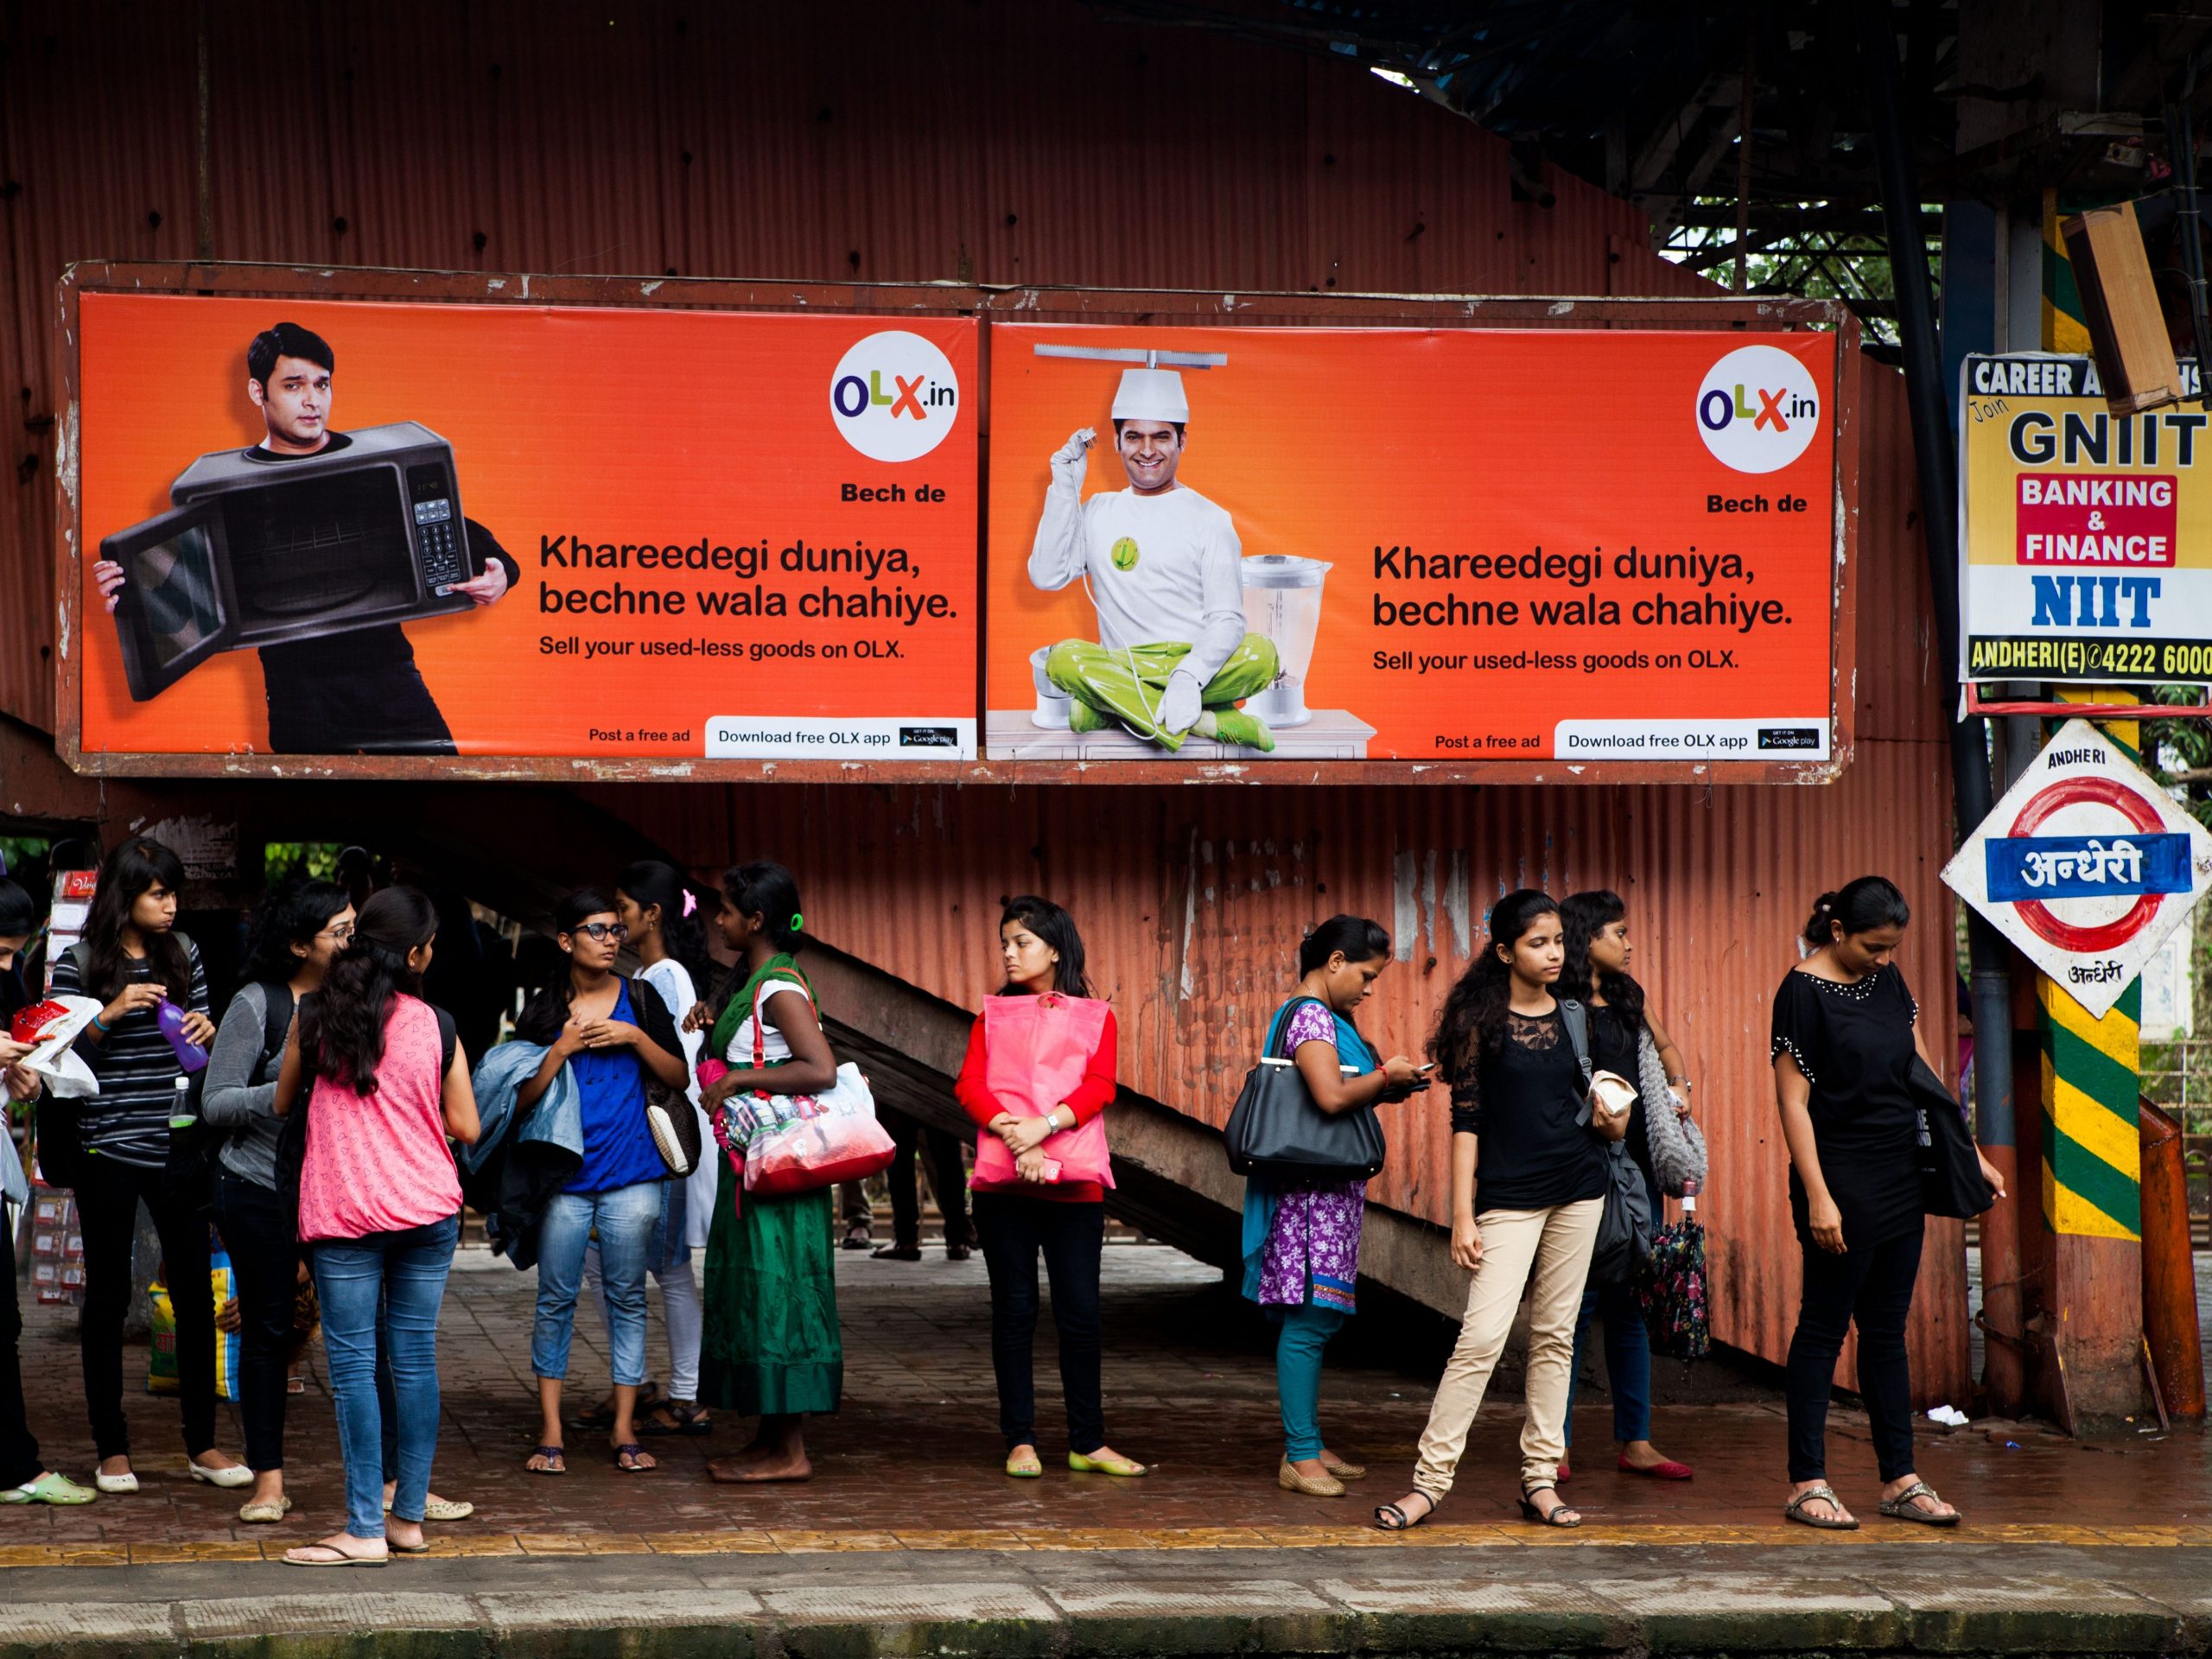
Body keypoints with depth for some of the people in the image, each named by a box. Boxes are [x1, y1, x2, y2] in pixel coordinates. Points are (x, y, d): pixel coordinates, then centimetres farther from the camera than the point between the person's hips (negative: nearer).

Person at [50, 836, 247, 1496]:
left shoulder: (183, 955, 7)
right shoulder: (77, 964, -4)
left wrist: (207, 1032, -8)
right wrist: (111, 1015, -19)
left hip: (175, 1145, 3)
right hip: (108, 1150, -3)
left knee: (195, 1292, 3)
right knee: (108, 1295, 5)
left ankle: (202, 1444, 12)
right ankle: (112, 1448, 13)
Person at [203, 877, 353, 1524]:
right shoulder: (256, 1005, -5)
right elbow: (216, 1103, -5)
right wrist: (289, 1091, -19)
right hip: (262, 1191, -2)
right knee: (268, 1329, 5)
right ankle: (267, 1480, 15)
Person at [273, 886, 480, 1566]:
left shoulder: (315, 1016, -2)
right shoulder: (436, 1026, 0)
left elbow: (281, 1104, 10)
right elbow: (465, 1127, 3)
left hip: (345, 1211, -2)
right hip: (429, 1207, 2)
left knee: (353, 1363, -1)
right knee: (416, 1357, 8)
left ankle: (366, 1529, -4)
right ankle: (410, 1515, 14)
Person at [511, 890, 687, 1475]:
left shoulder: (640, 1001, 7)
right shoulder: (543, 1011, 4)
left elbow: (679, 1077, 7)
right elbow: (522, 1099, 0)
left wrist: (635, 1038, -7)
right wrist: (562, 1048, -11)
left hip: (632, 1174, 1)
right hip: (564, 1176, -1)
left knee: (627, 1298, 3)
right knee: (556, 1300, 1)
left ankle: (625, 1432, 7)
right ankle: (551, 1434, 6)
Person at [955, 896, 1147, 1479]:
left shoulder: (1094, 1017, 10)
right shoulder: (993, 1015, 13)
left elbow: (1099, 1087, -5)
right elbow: (969, 1085, -1)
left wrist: (1044, 1125, -21)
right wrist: (1014, 1135, -18)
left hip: (1074, 1185, -1)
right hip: (1004, 1184, 1)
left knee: (1080, 1314, -1)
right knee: (1014, 1311, 1)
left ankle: (1088, 1443, 7)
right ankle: (1021, 1441, 6)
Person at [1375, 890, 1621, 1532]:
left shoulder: (1574, 1016, 9)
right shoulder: (1480, 1020, -4)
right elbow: (1466, 1120, -6)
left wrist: (1610, 1120, 0)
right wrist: (1462, 1215, -10)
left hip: (1579, 1190, 5)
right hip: (1509, 1196, -5)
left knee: (1555, 1335, 6)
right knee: (1483, 1335, -12)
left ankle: (1541, 1478, 11)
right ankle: (1430, 1479, -8)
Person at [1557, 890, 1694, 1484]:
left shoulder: (1628, 997, 15)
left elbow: (1664, 1046, 31)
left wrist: (1680, 1084, 13)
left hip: (1637, 1166, 7)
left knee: (1632, 1302, 9)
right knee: (1579, 1300, -5)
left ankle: (1636, 1441, 13)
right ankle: (1554, 1444, 2)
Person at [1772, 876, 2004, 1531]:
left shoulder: (1888, 980, 10)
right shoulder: (1804, 991, -11)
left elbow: (1922, 1074, 17)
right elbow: (1793, 1100, -14)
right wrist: (1817, 1197, -19)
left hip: (1900, 1180, 7)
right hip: (1841, 1183, -7)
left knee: (1887, 1331, 11)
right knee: (1824, 1327, -1)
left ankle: (1900, 1480, 14)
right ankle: (1806, 1483, 4)